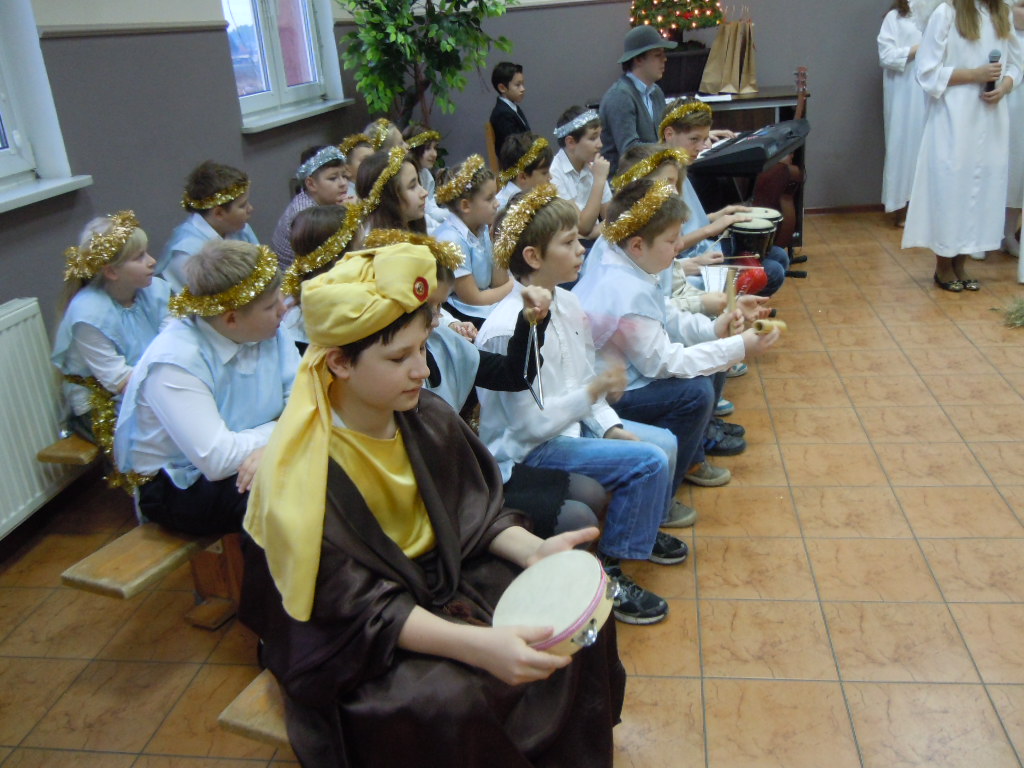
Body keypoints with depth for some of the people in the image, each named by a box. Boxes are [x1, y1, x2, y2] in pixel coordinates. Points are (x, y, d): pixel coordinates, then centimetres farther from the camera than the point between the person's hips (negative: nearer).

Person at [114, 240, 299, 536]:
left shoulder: (268, 331, -6)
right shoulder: (174, 363, -26)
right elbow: (219, 460, -31)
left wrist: (270, 446, -30)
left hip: (252, 461, 6)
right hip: (179, 486, -6)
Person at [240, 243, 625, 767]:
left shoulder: (427, 419, -8)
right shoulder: (303, 469, -26)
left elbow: (478, 511, 3)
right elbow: (360, 606, -26)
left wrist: (533, 550, -17)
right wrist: (479, 645, -37)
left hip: (443, 579, 6)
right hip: (347, 636, -6)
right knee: (448, 699, -32)